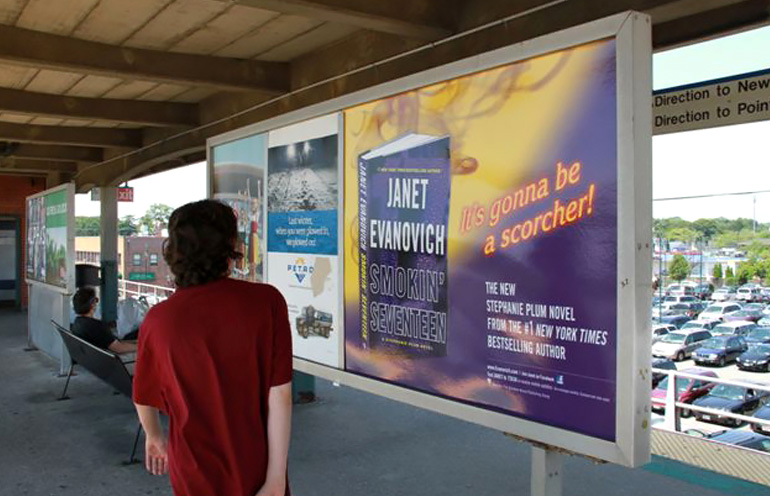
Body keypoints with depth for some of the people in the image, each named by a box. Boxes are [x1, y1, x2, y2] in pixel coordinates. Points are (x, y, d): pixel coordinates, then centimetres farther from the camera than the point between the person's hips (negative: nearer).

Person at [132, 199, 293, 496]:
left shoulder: (158, 320, -11)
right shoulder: (266, 302, -17)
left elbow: (144, 400, 5)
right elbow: (280, 397, -18)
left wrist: (154, 436, 25)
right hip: (257, 470, -1)